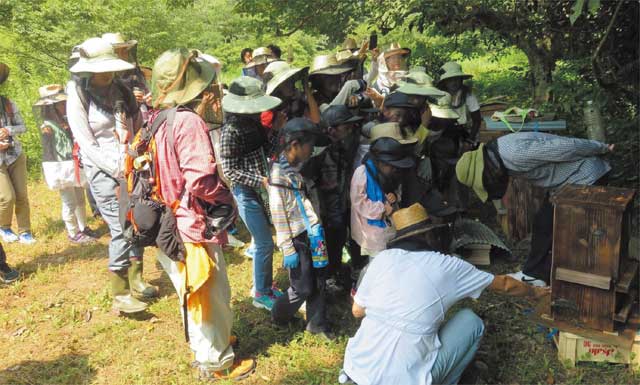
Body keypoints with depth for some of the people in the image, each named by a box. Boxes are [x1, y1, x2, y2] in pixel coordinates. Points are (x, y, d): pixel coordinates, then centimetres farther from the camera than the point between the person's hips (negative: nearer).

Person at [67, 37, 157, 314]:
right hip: (103, 170, -5)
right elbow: (87, 144, -9)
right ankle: (120, 296, 3)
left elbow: (138, 129, 11)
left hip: (131, 167, 5)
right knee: (121, 229, -8)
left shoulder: (121, 91, 9)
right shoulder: (78, 97, -5)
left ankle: (135, 280, 23)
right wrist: (117, 170, -15)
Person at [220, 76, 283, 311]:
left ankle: (266, 284, 33)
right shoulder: (231, 131, -18)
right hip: (247, 192, -7)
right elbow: (229, 171, -18)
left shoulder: (253, 123, 4)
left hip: (263, 190, 7)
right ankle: (261, 294, 17)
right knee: (265, 243, 0)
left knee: (264, 240, 16)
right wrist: (261, 181, -21)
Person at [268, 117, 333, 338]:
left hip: (313, 232, 7)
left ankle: (316, 323, 31)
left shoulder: (302, 167, 5)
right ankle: (279, 316, 31)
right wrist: (288, 249, -13)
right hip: (298, 237, -7)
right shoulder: (279, 175, -16)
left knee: (318, 281, 14)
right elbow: (279, 215, -14)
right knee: (302, 287, 5)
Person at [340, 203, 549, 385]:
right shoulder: (448, 267, -2)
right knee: (471, 321, 12)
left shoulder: (383, 258, 2)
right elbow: (502, 284, 14)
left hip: (357, 368, 4)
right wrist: (533, 292, 34)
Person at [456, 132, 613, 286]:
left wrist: (601, 148, -12)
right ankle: (534, 273, 21)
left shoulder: (516, 153, -32)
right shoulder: (497, 153, 0)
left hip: (585, 177, -9)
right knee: (544, 223, 12)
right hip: (567, 180, 9)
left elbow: (567, 147, -26)